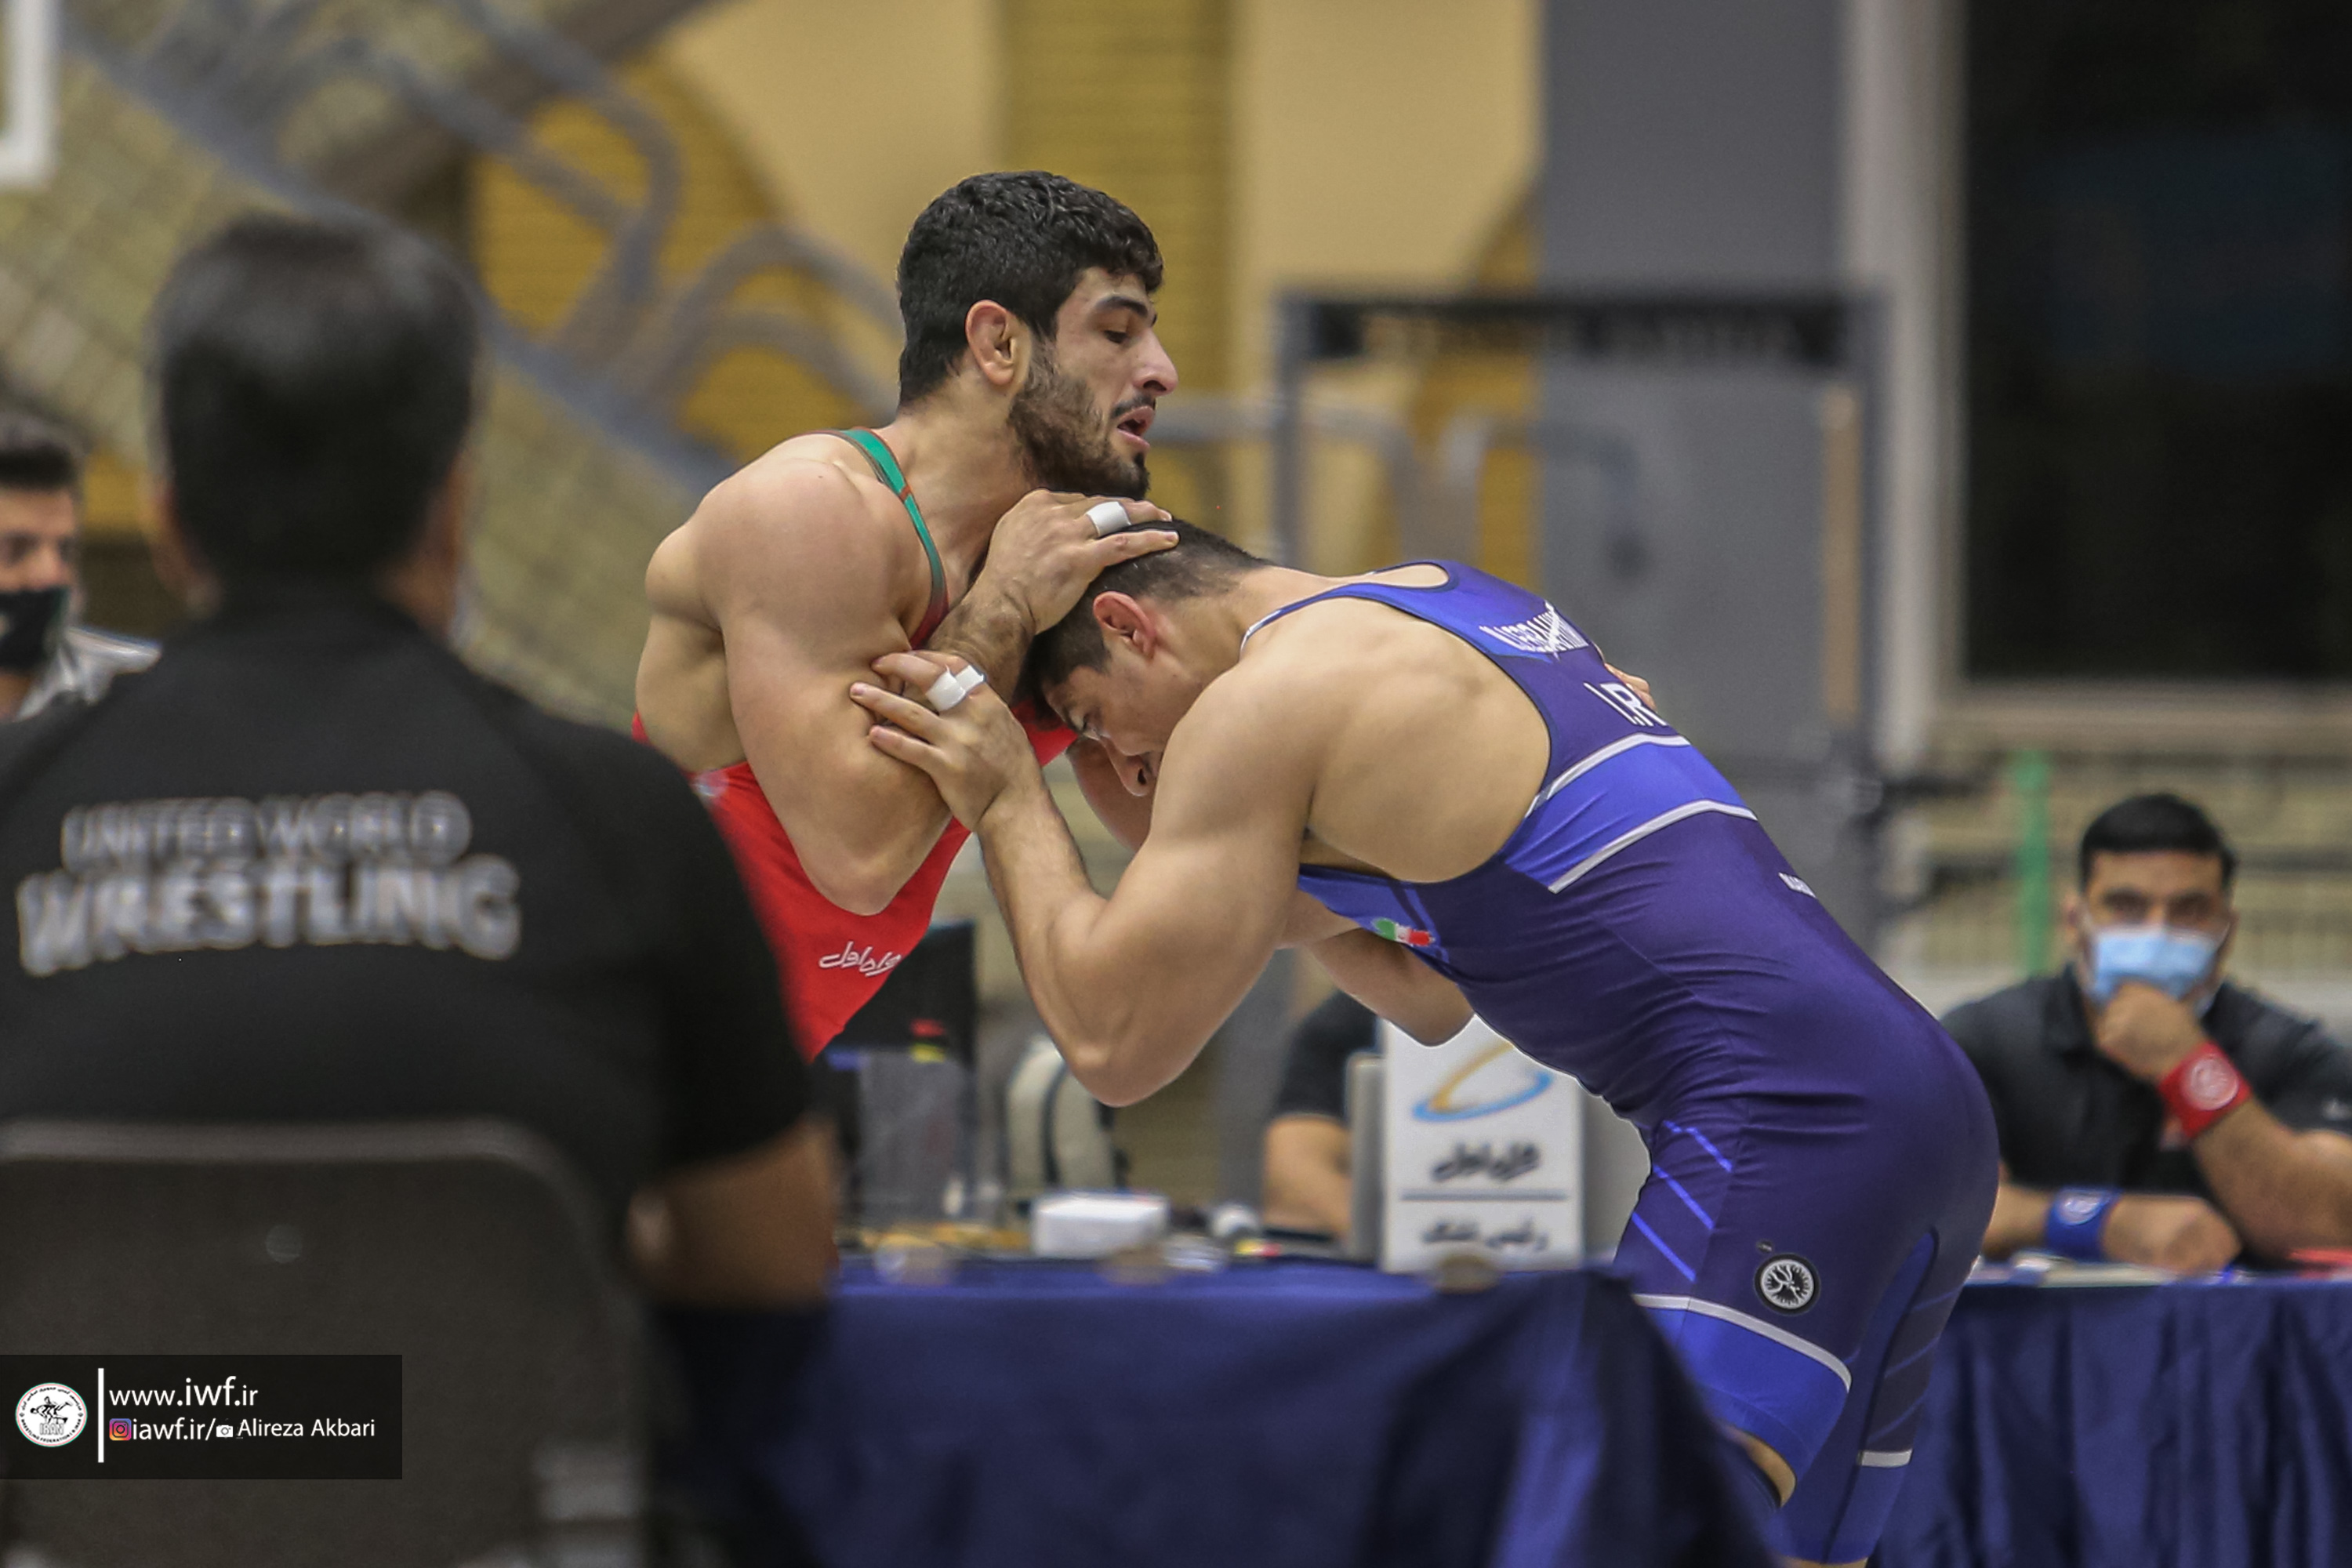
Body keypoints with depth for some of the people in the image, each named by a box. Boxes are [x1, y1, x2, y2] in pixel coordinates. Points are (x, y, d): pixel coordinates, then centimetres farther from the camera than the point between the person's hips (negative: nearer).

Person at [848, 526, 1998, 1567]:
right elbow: (1434, 998, 33)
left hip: (1791, 1126, -10)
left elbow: (1116, 1044, -4)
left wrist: (1009, 802, 6)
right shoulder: (1453, 602, 26)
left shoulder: (1267, 701, -2)